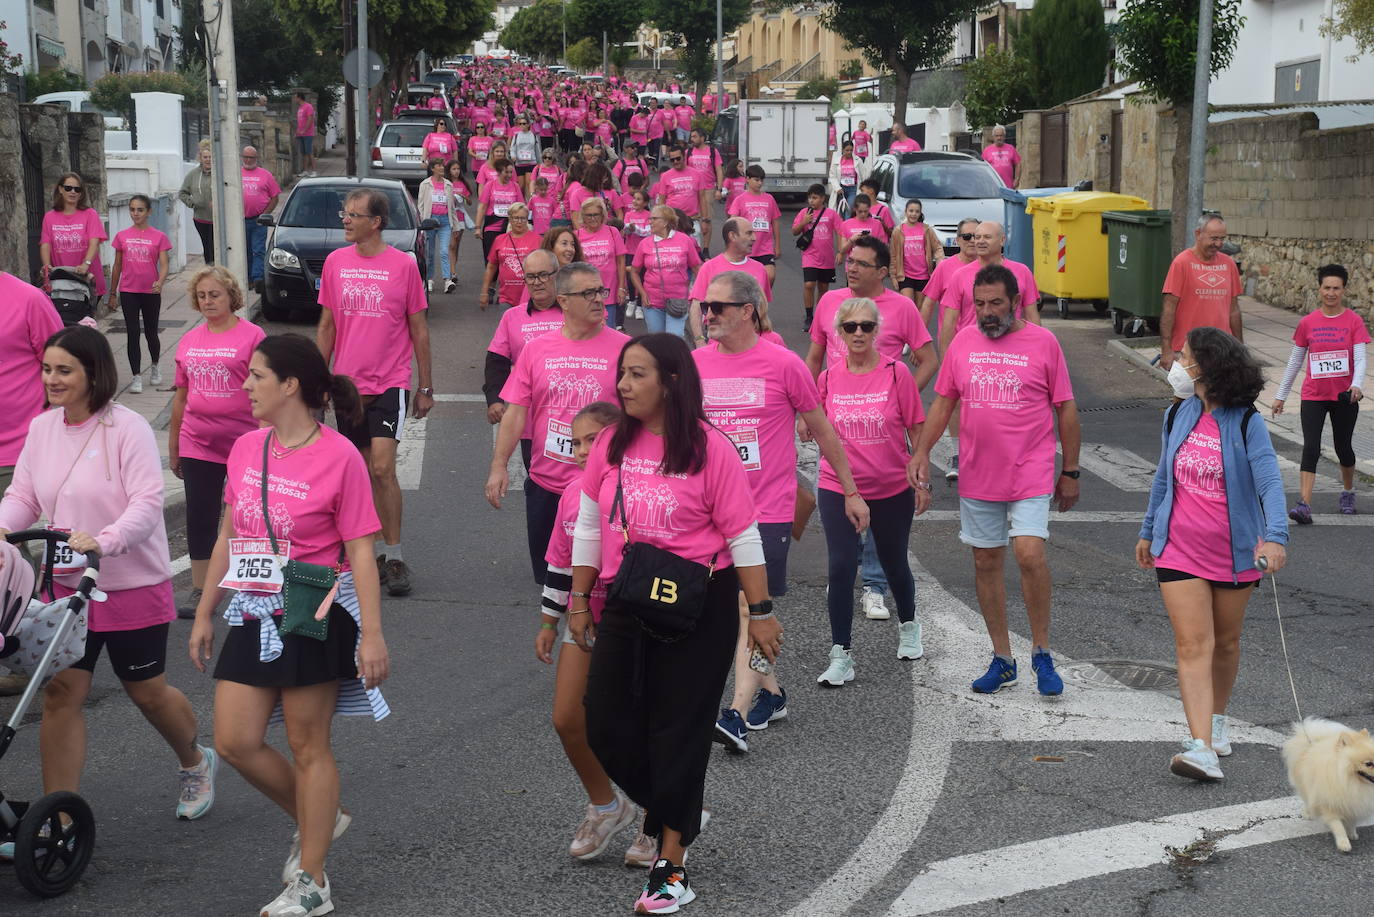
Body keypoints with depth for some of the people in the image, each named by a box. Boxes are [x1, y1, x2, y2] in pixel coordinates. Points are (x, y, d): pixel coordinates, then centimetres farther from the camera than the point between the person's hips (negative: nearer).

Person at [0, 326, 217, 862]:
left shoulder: (126, 429, -16)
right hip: (67, 584, 5)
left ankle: (195, 763, 41)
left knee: (146, 691, 11)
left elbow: (147, 504, -22)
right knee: (61, 694, -2)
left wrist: (102, 541, -37)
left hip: (134, 584, -5)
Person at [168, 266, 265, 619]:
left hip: (244, 444, -4)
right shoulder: (189, 341, 8)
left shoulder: (251, 335, -6)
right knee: (200, 518, 6)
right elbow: (181, 395, 15)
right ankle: (200, 590, 15)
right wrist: (173, 446, 16)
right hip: (198, 445, 4)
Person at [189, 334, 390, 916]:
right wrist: (204, 615, 16)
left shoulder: (339, 457, -12)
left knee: (307, 746, 2)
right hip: (253, 616, 6)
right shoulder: (246, 448, 6)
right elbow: (227, 538, 14)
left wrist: (372, 634, -15)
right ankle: (318, 820, 29)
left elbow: (360, 552, -11)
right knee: (235, 742, 4)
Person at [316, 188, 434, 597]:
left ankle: (395, 558, -2)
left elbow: (419, 329, 1)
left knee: (382, 468, -13)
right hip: (347, 383, 4)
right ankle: (379, 553, 21)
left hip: (389, 383, -4)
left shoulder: (404, 265, -4)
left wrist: (426, 387, 2)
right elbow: (326, 326, 12)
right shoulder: (335, 262, 5)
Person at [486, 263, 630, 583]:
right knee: (547, 576, 16)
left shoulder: (623, 348, -5)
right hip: (545, 484, 3)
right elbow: (515, 413, 4)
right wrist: (499, 466, -2)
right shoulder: (536, 349, 3)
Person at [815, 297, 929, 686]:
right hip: (838, 490, 1)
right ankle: (840, 655, -1)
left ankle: (908, 626, 44)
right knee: (841, 568, -8)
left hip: (892, 490, -1)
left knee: (894, 564, 17)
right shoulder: (829, 377, -2)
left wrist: (922, 480, -2)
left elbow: (916, 428, -2)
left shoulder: (897, 373, -8)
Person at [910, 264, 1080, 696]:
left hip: (1031, 475, -4)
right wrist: (922, 451, 1)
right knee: (986, 562, 8)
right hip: (977, 477, 4)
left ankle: (1042, 652, 1)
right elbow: (943, 402, 13)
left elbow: (1066, 410, 1)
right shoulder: (962, 342, 6)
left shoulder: (1043, 342, -3)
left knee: (1029, 554, -18)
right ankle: (1002, 658, 20)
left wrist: (1070, 472, 1)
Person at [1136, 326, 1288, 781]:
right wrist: (1148, 531, 22)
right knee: (1193, 645, -9)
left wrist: (1275, 535, -37)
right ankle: (1202, 748, -18)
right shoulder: (1177, 416, 2)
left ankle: (1217, 719, 39)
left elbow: (1269, 481, -21)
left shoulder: (1246, 423, -12)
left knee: (1225, 642, 16)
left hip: (1234, 551, -2)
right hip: (1179, 550, 2)